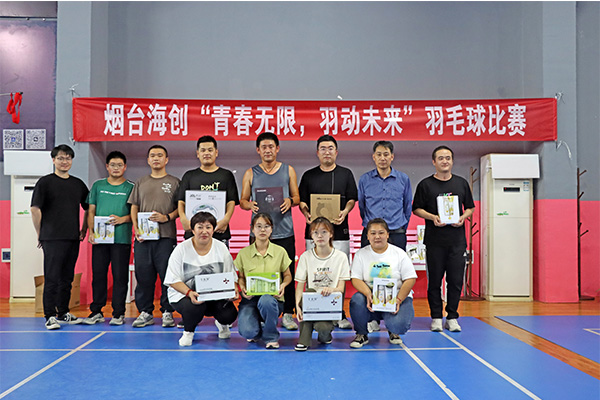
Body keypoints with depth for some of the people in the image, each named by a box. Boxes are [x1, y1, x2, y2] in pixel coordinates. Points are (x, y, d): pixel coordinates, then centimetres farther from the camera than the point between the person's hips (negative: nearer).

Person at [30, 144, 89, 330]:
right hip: (52, 238, -5)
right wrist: (40, 234, -5)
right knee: (52, 278, -3)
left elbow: (88, 208, 20)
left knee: (67, 278, 11)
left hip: (73, 239, 5)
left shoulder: (78, 184, 12)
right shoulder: (45, 182, -2)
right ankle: (50, 316, 3)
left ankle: (63, 313, 22)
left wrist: (84, 230, 13)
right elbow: (35, 209, -6)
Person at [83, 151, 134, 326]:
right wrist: (91, 231, 0)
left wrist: (122, 219, -13)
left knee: (120, 276, 0)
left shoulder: (131, 187, 6)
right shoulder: (98, 185, 13)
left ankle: (118, 313, 8)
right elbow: (91, 211, 11)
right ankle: (96, 312, 15)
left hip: (122, 238, -2)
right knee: (98, 274, 5)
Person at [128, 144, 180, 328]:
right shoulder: (141, 183, 17)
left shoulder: (174, 182, 8)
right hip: (143, 237, 3)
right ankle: (145, 312, 13)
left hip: (166, 236, -3)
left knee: (167, 275, -3)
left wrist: (167, 217, -13)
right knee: (143, 275, 3)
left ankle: (167, 313, 6)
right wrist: (136, 228, 0)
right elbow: (134, 207, 15)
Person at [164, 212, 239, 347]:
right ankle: (188, 331, 2)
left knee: (230, 314, -23)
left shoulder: (221, 248, 1)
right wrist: (190, 293, -27)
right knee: (195, 307, -35)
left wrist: (233, 291, -17)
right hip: (184, 294, -2)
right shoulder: (182, 249, -7)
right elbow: (173, 280, -10)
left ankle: (222, 324, 19)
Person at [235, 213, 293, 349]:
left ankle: (271, 336, -8)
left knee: (265, 301, -40)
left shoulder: (280, 251, 3)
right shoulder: (244, 253, 4)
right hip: (250, 298, 1)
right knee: (247, 332, -27)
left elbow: (287, 275, 12)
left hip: (272, 296, 0)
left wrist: (283, 285, -10)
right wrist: (243, 288, -8)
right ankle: (256, 331, 17)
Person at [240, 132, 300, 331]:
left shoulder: (288, 170, 10)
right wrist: (250, 205, -12)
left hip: (284, 231, 0)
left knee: (287, 273, 0)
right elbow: (242, 201, 10)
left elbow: (297, 197, 12)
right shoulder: (251, 173, 10)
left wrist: (290, 201, -11)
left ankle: (288, 314, 12)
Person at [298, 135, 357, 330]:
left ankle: (339, 315, 8)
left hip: (339, 231, 0)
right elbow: (301, 200, 12)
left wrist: (345, 212, -10)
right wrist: (306, 214, -8)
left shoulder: (346, 174, 11)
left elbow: (352, 199, 10)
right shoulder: (309, 175, 12)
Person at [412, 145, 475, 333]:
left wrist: (463, 217, -4)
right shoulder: (425, 184, 4)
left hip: (457, 240, 2)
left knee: (456, 280, 2)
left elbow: (470, 207, 16)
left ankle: (452, 317, 14)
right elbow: (416, 209, 4)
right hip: (434, 240, -2)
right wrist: (432, 217, -12)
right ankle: (436, 317, 13)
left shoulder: (462, 183, 12)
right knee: (434, 280, 2)